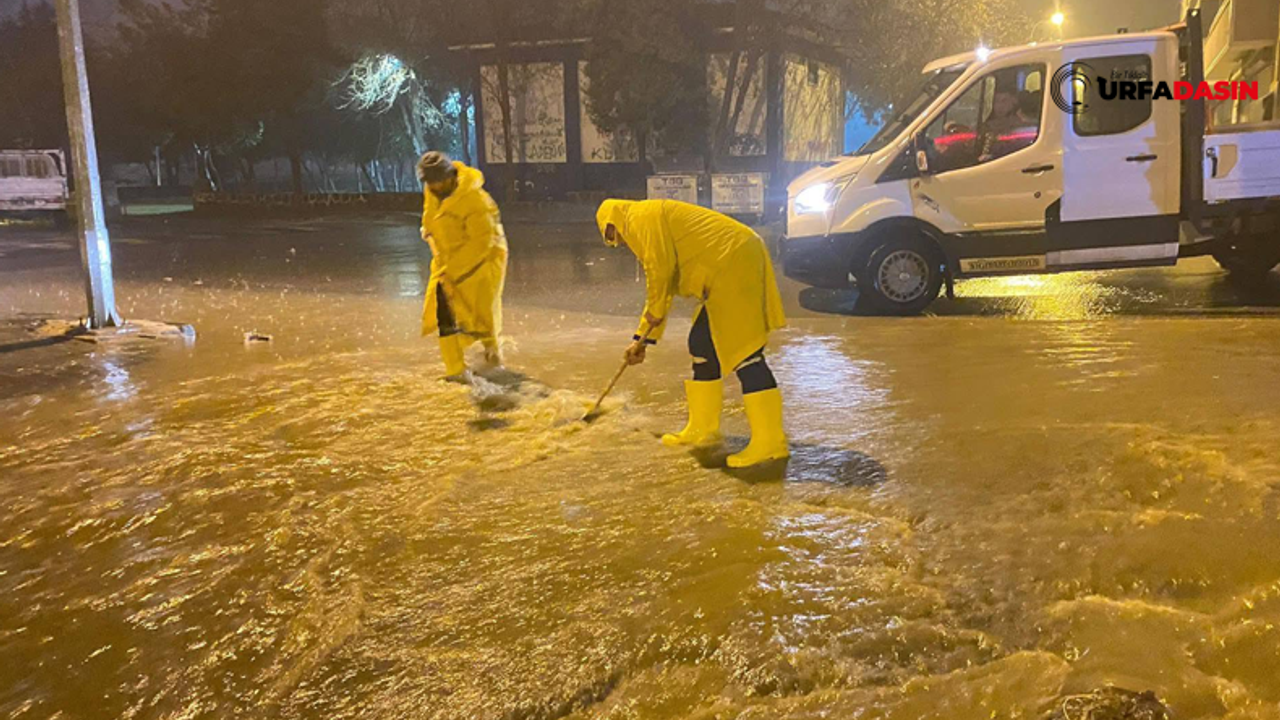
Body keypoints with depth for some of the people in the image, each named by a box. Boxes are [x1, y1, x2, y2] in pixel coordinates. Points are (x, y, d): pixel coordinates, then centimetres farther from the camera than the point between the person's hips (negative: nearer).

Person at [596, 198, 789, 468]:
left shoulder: (641, 217, -2)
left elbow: (660, 267, -16)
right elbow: (660, 289, 33)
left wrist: (654, 312, -2)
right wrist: (642, 340, 33)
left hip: (734, 264, -11)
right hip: (733, 266, 11)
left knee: (744, 354, -13)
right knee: (702, 345, 16)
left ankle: (770, 442, -13)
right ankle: (702, 429, 23)